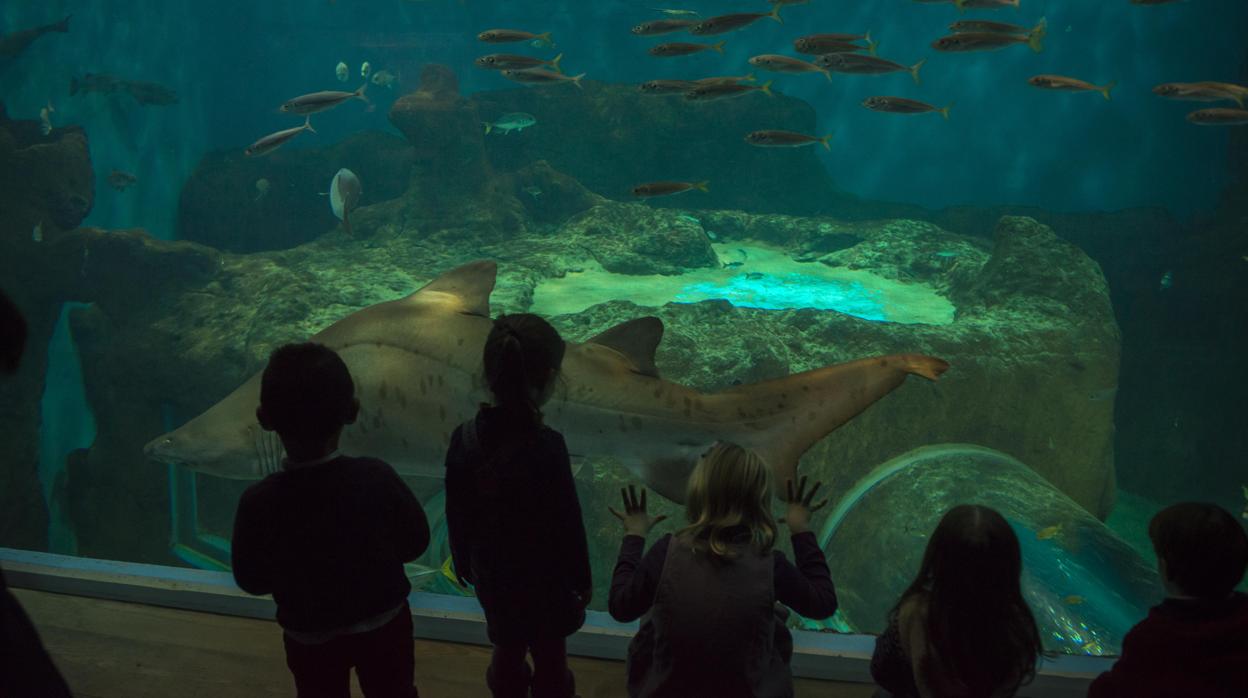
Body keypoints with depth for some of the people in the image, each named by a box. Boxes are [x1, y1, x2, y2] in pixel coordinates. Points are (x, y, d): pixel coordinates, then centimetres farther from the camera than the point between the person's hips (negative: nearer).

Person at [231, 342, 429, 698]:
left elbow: (251, 580, -13)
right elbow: (415, 542, -12)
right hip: (384, 623, 0)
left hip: (311, 637, 0)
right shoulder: (377, 478, -25)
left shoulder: (258, 502, -26)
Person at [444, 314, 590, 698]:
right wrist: (582, 579, -3)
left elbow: (457, 515, -4)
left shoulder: (465, 438, -16)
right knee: (549, 656, 19)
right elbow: (567, 523, -19)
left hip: (492, 574, 4)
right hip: (544, 578, -4)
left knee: (507, 649, 25)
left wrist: (463, 563, 13)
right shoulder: (546, 446, -29)